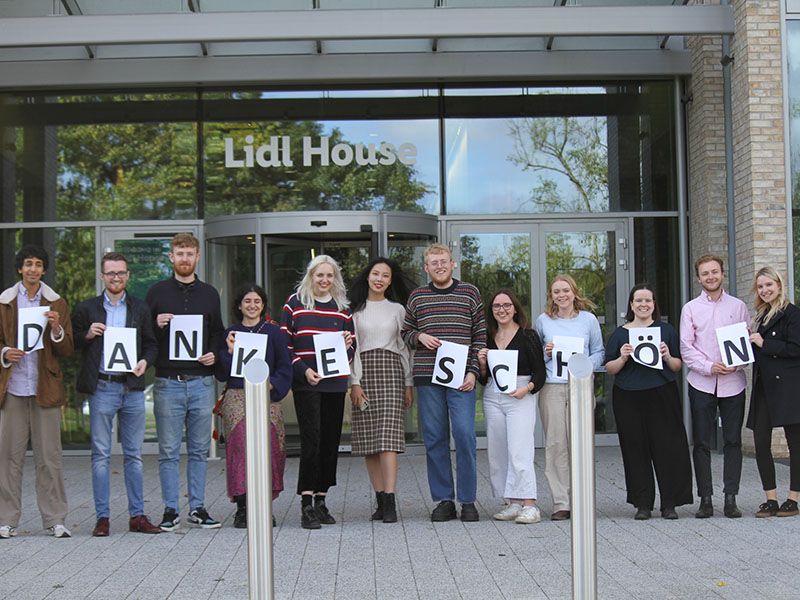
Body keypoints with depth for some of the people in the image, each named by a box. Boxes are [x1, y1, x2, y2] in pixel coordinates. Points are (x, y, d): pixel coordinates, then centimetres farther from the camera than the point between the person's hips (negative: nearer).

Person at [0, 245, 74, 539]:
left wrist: (56, 329, -12)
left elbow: (66, 350, 6)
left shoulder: (57, 304, 10)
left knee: (49, 456, 0)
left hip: (45, 388, 0)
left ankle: (55, 520, 7)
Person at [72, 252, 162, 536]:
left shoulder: (140, 309, 11)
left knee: (134, 454, 6)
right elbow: (71, 344, 9)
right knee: (101, 455, 1)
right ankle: (102, 517, 7)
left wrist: (145, 361, -4)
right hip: (102, 388, -2)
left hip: (132, 388, 2)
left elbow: (151, 343, 15)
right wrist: (88, 335, -10)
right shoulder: (86, 309, 6)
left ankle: (137, 515, 12)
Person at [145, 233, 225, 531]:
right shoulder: (157, 292, 5)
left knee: (199, 449, 7)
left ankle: (197, 507, 15)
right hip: (167, 382, -2)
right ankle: (170, 510, 9)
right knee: (168, 451, 1)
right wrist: (156, 325, -13)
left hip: (201, 381, 2)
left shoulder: (209, 294, 12)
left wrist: (214, 354, 1)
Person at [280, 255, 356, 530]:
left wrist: (347, 347, -7)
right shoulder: (295, 304, 4)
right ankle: (306, 505, -9)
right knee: (312, 439, -12)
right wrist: (303, 370, -11)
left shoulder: (342, 308, 13)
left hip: (335, 383, 4)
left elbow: (352, 348, 17)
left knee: (330, 441, 6)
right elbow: (285, 344, 2)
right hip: (305, 383, -4)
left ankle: (321, 499, 16)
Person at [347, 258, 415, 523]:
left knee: (388, 436, -12)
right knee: (368, 439, 0)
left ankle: (390, 502, -16)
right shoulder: (355, 309, 9)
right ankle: (380, 501, 6)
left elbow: (404, 347, 14)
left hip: (390, 372, 0)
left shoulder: (397, 310, 14)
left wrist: (408, 384, 8)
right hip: (363, 373, 0)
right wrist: (354, 382, -6)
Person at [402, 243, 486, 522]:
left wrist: (473, 371, -3)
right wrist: (420, 337, -4)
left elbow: (481, 334, 6)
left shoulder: (470, 293, 7)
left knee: (465, 436, -7)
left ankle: (467, 501, 3)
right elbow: (405, 332, 19)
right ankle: (443, 500, 11)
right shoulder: (417, 297, 11)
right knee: (434, 439, 3)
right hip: (427, 377, 2)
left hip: (461, 379, -2)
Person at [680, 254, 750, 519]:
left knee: (733, 441, 2)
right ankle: (705, 499, 6)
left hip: (733, 382, 0)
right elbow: (686, 348, 1)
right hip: (701, 384, 0)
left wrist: (736, 365, -10)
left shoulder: (738, 306, 9)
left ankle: (730, 498, 9)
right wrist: (709, 367, -13)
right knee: (701, 443, 0)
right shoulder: (690, 309, 7)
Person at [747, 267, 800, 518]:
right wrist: (750, 343, 3)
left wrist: (764, 343, -13)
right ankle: (771, 500, 8)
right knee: (761, 442, 2)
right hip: (763, 386, 7)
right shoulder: (762, 315, 19)